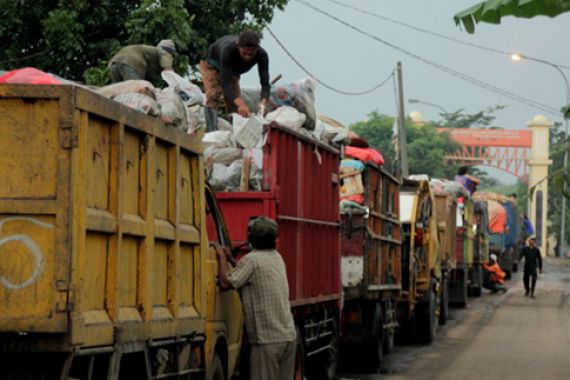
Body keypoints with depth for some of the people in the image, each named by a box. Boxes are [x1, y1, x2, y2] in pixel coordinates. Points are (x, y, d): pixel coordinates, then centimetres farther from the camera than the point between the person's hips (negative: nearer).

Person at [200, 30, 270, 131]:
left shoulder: (262, 55, -33)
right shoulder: (228, 50, -45)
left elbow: (265, 83, -35)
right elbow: (225, 82, -47)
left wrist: (263, 103, -56)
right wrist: (241, 104, -61)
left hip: (232, 70, 4)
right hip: (212, 64, -4)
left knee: (234, 105, -5)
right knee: (213, 97, -24)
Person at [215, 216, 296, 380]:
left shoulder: (252, 259, -11)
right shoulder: (276, 257, 15)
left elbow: (226, 283, -15)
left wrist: (222, 257, -2)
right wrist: (231, 259, 25)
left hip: (268, 338, -8)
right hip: (289, 335, 8)